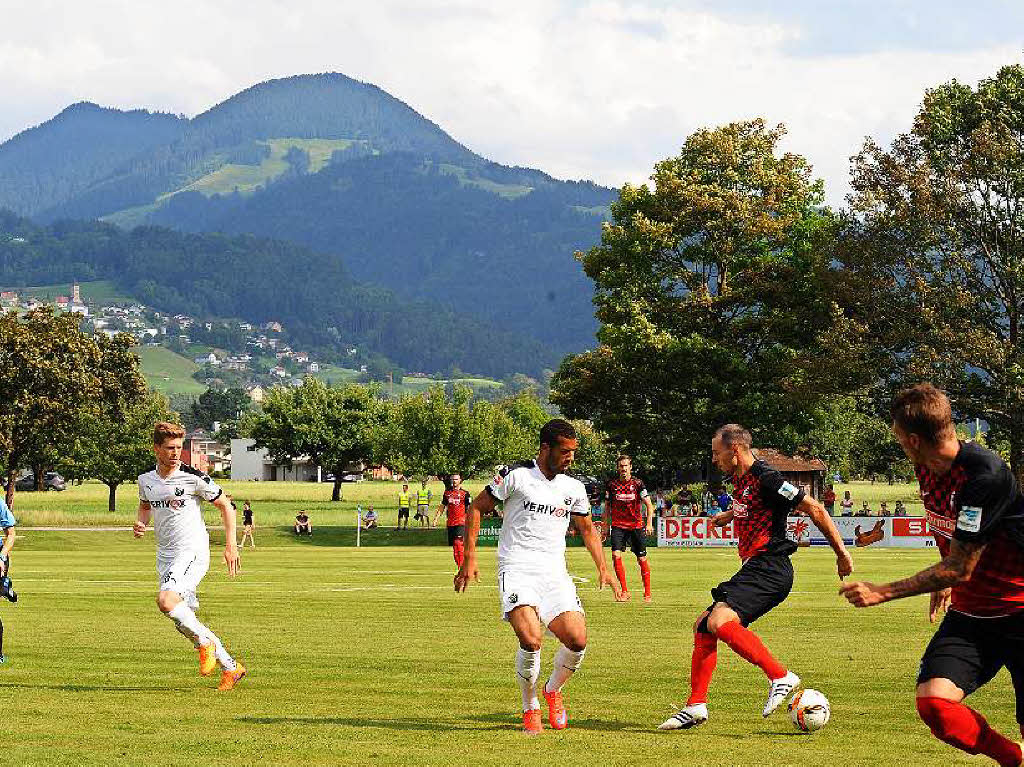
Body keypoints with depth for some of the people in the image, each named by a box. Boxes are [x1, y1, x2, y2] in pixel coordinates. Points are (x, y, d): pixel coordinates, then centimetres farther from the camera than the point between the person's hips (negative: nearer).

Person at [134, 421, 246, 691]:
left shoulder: (193, 477, -11)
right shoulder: (146, 480, 5)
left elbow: (225, 505, -1)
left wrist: (231, 545, -7)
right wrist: (140, 523, 4)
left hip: (193, 552, -7)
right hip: (166, 557, 7)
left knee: (166, 600, -29)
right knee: (185, 623, 8)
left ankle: (205, 642, -7)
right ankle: (231, 667, 21)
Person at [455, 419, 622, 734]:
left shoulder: (574, 488, 10)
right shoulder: (516, 476, -4)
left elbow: (587, 529, 24)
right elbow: (476, 508, 3)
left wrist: (603, 569, 13)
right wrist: (469, 559, -2)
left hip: (555, 573, 4)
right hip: (517, 570, -4)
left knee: (577, 641, -12)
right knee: (531, 640, -24)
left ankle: (553, 690, 20)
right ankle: (530, 709, 1)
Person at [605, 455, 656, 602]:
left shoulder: (638, 484, -3)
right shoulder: (611, 485, 3)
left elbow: (649, 505, -2)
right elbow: (607, 507, 15)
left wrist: (649, 523, -14)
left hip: (637, 525, -1)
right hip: (618, 525, 1)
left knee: (642, 559, 0)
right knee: (616, 555, -17)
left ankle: (647, 593, 13)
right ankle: (624, 591, -9)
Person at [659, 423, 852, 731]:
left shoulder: (765, 478, -14)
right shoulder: (740, 480, 15)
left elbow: (815, 510, -13)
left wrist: (841, 553, -11)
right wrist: (727, 516, 59)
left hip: (769, 568, -10)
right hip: (752, 569, 10)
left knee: (720, 621, -27)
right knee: (703, 626, 10)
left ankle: (781, 677, -24)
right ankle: (696, 706, 12)